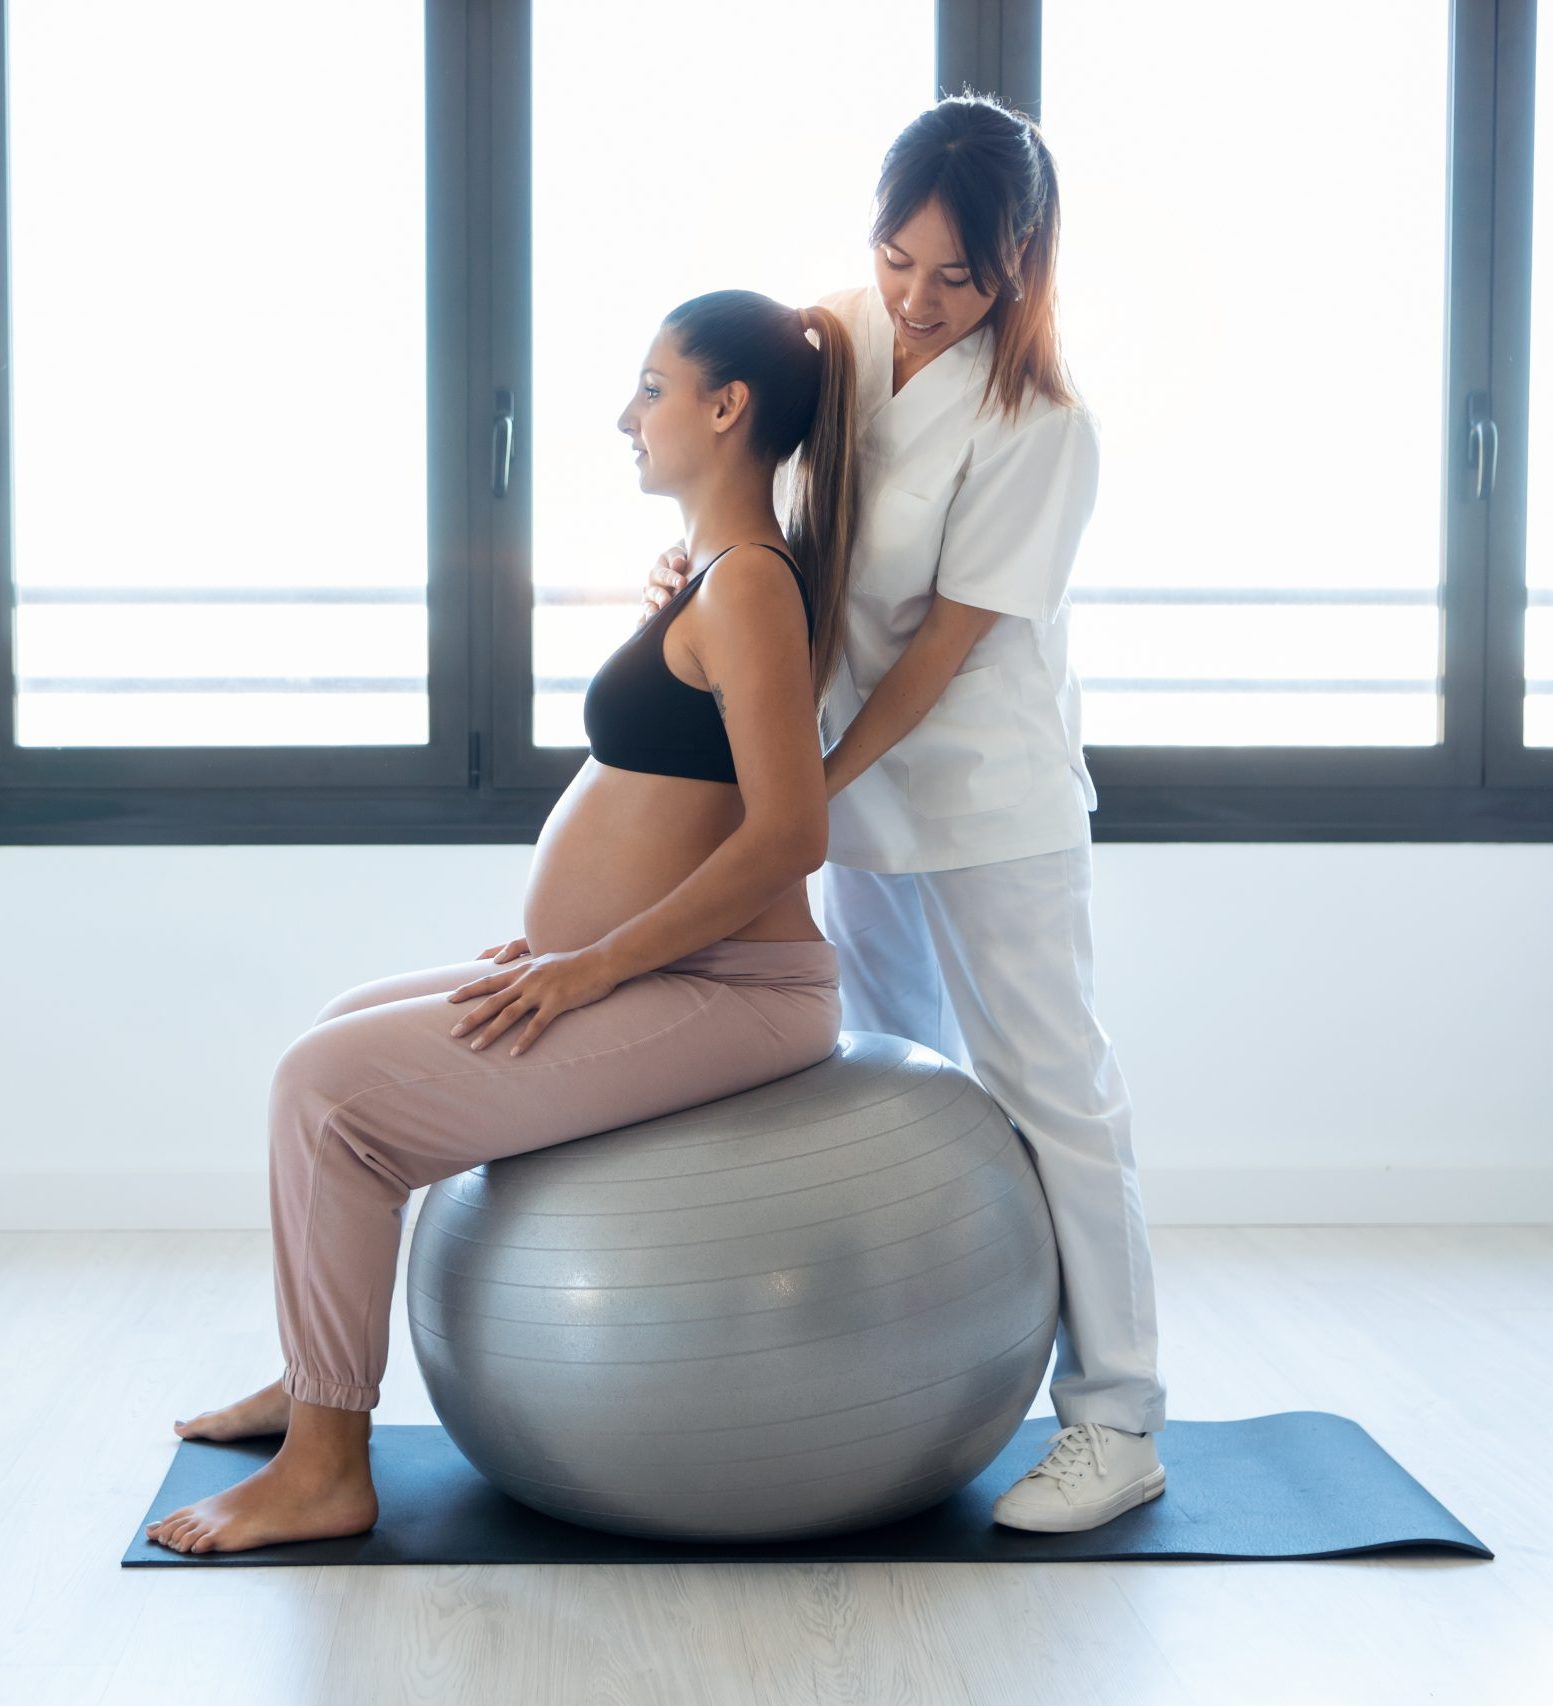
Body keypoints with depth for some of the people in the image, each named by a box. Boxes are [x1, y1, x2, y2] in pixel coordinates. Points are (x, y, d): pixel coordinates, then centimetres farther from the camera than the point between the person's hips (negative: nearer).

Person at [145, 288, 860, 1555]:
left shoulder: (748, 584, -17)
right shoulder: (722, 571, 15)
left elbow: (788, 834, -25)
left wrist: (598, 963, -20)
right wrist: (572, 935, 15)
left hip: (721, 994, -11)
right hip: (660, 976, 11)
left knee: (329, 1089, -15)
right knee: (345, 1029, 20)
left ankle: (327, 1469, -5)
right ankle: (320, 1382, 29)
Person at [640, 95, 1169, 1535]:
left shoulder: (1038, 421, -19)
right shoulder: (840, 339, -2)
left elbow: (952, 632, -18)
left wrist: (816, 787, -16)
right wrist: (690, 561, -12)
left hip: (991, 802, -7)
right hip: (863, 782, 7)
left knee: (1048, 1089, -3)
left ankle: (1116, 1420, 5)